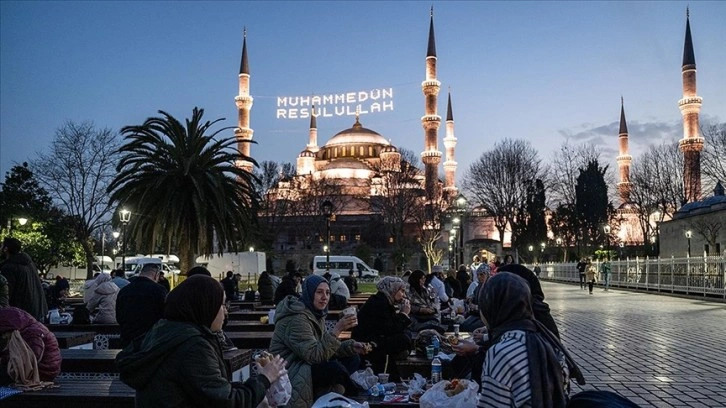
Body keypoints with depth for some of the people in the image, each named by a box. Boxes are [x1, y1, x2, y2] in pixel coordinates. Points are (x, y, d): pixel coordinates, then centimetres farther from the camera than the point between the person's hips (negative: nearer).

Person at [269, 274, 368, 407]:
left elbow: (326, 347, 11)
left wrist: (351, 346, -5)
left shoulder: (316, 314, 8)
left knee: (353, 359, 1)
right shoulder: (297, 318, -22)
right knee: (335, 368, -31)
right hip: (290, 374, -10)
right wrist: (337, 329, -34)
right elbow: (314, 355, -29)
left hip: (307, 366, 10)